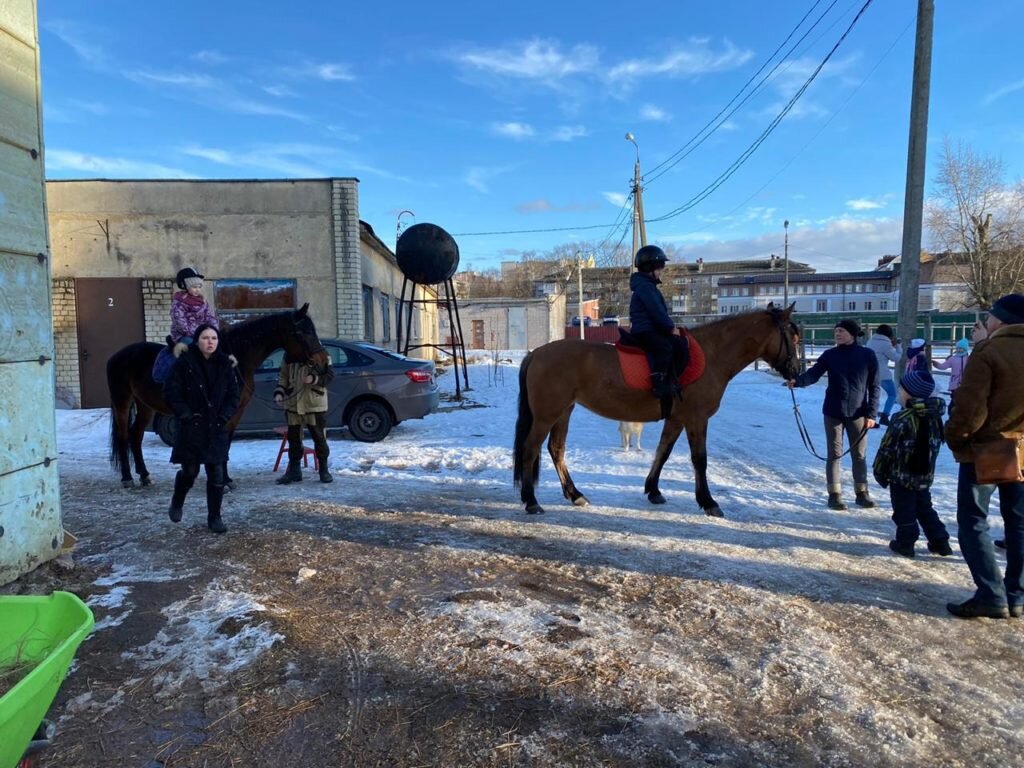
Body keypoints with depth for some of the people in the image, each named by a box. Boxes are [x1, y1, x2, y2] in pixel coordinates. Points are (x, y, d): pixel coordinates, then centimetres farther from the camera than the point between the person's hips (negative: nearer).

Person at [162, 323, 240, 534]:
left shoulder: (225, 365, 3)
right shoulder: (184, 363, -7)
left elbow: (234, 395, 7)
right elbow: (171, 392, -6)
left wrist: (224, 416, -5)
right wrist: (186, 414, -12)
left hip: (216, 428, 3)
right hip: (191, 427, -3)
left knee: (216, 474, 3)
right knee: (190, 471, 5)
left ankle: (214, 517, 14)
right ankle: (177, 503, 35)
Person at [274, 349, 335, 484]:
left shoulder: (321, 354, -5)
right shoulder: (289, 355, 6)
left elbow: (330, 374, -5)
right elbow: (283, 376, 12)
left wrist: (314, 379, -21)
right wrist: (279, 392, -3)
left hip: (315, 404, -3)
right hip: (293, 403, 4)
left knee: (319, 437, 4)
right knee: (293, 438, 10)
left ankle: (324, 470, 16)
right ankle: (293, 470, 22)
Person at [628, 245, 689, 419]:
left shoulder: (649, 286, 21)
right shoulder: (644, 286, -12)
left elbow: (659, 311, 22)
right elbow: (657, 312, -17)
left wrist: (669, 327, 10)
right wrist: (671, 328, -8)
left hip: (653, 329, 11)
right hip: (644, 331, -11)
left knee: (681, 346, 1)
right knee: (665, 348, -33)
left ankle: (672, 380, 0)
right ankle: (660, 385, -34)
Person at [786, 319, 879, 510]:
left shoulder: (867, 355, -2)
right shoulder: (830, 354, -1)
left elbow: (874, 386, -1)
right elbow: (814, 373, -14)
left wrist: (872, 413, -7)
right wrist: (797, 381, -35)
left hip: (858, 413, 0)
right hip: (833, 412, 0)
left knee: (859, 455, 10)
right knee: (834, 454, 5)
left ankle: (862, 493, 24)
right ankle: (834, 494, 13)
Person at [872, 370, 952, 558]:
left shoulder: (902, 420, -21)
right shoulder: (934, 416, 1)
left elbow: (887, 448, -17)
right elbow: (935, 444, 12)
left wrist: (879, 471, -5)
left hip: (902, 475, -7)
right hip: (925, 474, 7)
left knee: (904, 510, 5)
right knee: (924, 507, 20)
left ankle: (905, 542, 12)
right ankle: (940, 541, 23)